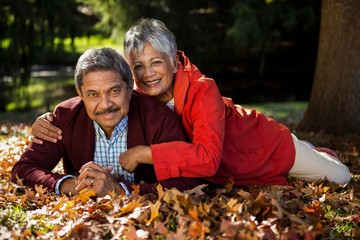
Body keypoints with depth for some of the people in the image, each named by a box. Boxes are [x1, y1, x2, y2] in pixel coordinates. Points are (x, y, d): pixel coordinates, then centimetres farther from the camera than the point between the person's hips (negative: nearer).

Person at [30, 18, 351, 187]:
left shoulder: (202, 90, -41)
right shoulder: (138, 100, -26)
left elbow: (207, 157, -54)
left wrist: (142, 154, -53)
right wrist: (49, 122, -38)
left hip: (265, 145, -5)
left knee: (342, 178, 18)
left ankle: (318, 154, 50)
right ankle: (312, 153, 56)